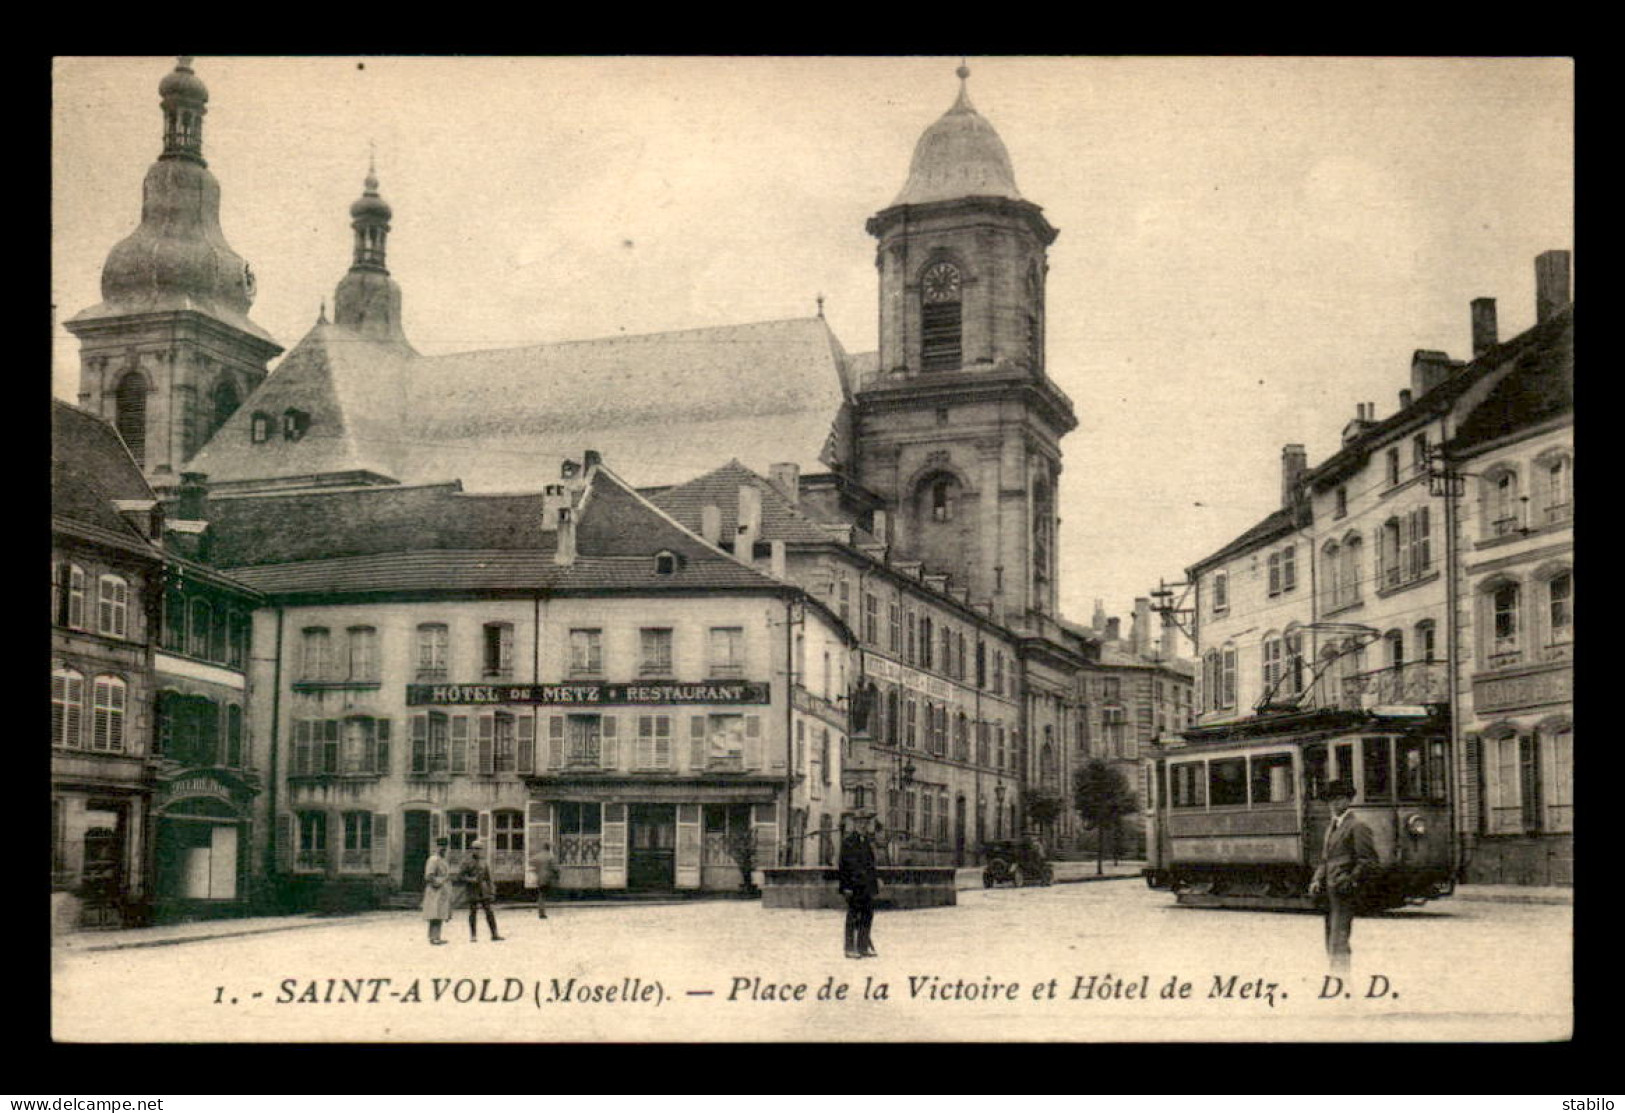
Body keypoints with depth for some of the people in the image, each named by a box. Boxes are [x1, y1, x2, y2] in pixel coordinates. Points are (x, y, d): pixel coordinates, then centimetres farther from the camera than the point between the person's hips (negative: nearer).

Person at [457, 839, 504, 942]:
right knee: (473, 912, 3)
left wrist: (491, 890, 13)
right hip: (473, 891, -4)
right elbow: (460, 877, -8)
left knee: (489, 911, -3)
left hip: (483, 890, 4)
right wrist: (471, 880, -21)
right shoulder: (467, 862, -5)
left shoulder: (483, 862, 12)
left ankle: (494, 935, -4)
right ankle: (473, 936, 11)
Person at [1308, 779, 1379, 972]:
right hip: (1330, 891, 9)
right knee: (1331, 943, 11)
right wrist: (1317, 880, 10)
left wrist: (1351, 881, -17)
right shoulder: (1331, 826, 20)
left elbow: (1370, 861, -11)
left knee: (1338, 942, -14)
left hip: (1345, 892, -9)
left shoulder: (1357, 827, -7)